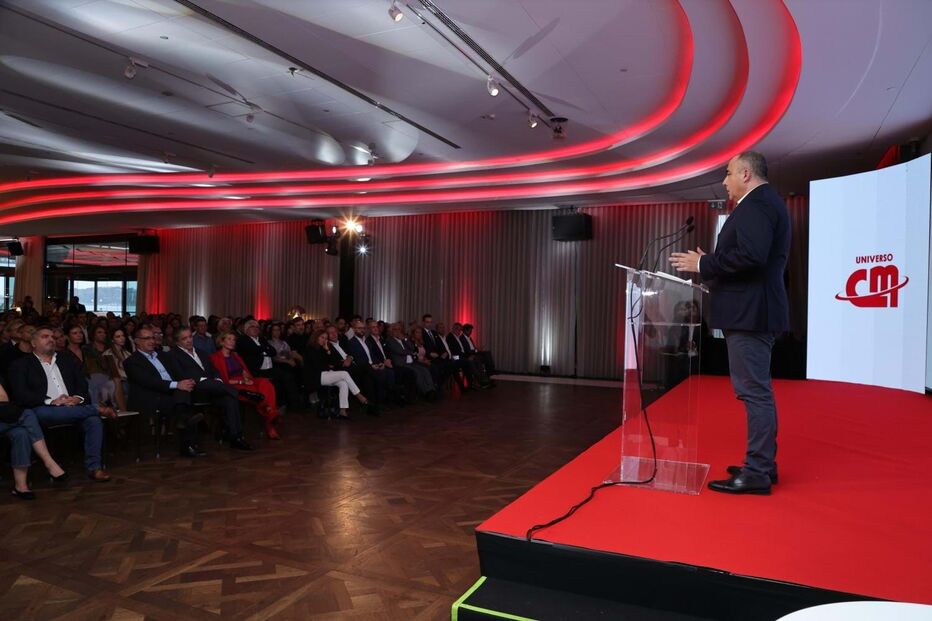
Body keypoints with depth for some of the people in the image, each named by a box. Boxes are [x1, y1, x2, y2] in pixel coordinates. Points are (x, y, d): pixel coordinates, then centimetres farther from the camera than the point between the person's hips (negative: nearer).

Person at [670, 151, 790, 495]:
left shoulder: (756, 203, -12)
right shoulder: (763, 203, 21)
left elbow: (751, 256, -26)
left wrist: (703, 264, -15)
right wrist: (710, 265, 13)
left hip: (750, 312, -11)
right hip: (753, 310, 11)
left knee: (755, 390, -7)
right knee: (756, 390, 15)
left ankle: (757, 473, -1)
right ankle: (763, 463, 23)